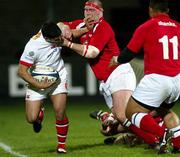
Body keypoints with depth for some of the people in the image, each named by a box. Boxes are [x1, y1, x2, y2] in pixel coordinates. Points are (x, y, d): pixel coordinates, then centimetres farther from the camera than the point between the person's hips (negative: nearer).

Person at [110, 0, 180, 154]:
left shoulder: (145, 28, -2)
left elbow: (129, 54, 5)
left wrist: (117, 60, 25)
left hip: (157, 79, -6)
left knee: (131, 112, 5)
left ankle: (162, 133, -18)